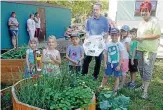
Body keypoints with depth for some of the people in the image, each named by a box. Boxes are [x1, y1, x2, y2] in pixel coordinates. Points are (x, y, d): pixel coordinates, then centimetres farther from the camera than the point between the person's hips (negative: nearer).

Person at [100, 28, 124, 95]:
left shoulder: (120, 45, -9)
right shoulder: (108, 44, -2)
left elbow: (121, 56, -8)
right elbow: (105, 54, 2)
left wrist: (119, 65, -11)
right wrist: (105, 63, -2)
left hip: (116, 63, -2)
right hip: (109, 63, 2)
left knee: (117, 77, 7)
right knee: (105, 76, 11)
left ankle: (115, 91, 19)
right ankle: (101, 87, 22)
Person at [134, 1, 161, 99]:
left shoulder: (154, 21, -12)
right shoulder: (142, 22, 13)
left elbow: (157, 35, -19)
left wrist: (143, 38, -22)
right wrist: (137, 38, 7)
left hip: (150, 50, -8)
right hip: (141, 49, 8)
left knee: (147, 70, -4)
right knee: (141, 68, 15)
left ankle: (145, 91, 5)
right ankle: (143, 86, 31)